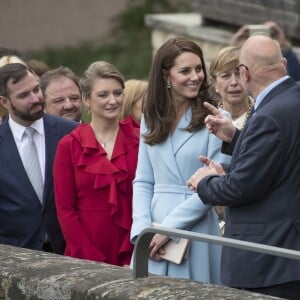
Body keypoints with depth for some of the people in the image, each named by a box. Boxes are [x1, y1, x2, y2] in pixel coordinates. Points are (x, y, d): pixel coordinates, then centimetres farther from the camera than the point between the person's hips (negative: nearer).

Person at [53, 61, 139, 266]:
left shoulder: (140, 140, 3)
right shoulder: (69, 146, 2)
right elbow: (65, 210, 0)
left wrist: (132, 258, -9)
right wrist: (95, 262, -9)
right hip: (85, 260, 0)